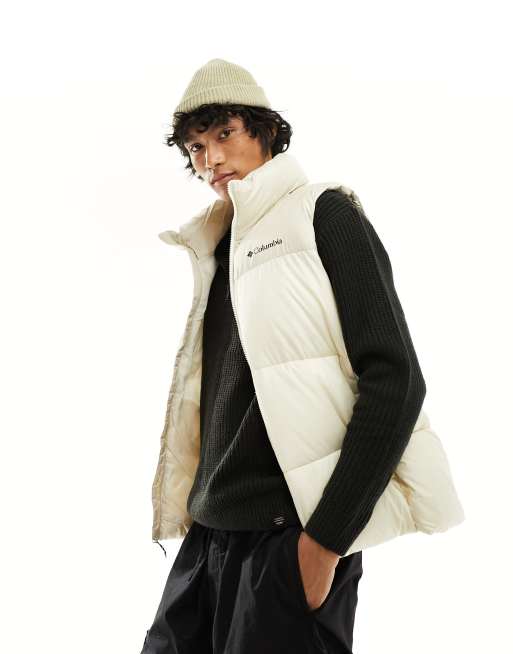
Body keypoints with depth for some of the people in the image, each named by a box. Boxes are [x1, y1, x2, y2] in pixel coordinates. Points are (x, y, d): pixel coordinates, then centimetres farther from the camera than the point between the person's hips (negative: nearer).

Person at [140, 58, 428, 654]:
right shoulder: (225, 246, 15)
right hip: (208, 537, 7)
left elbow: (396, 379, -15)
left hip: (286, 537, -6)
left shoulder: (326, 216, -5)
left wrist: (325, 538, -17)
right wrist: (200, 506, 11)